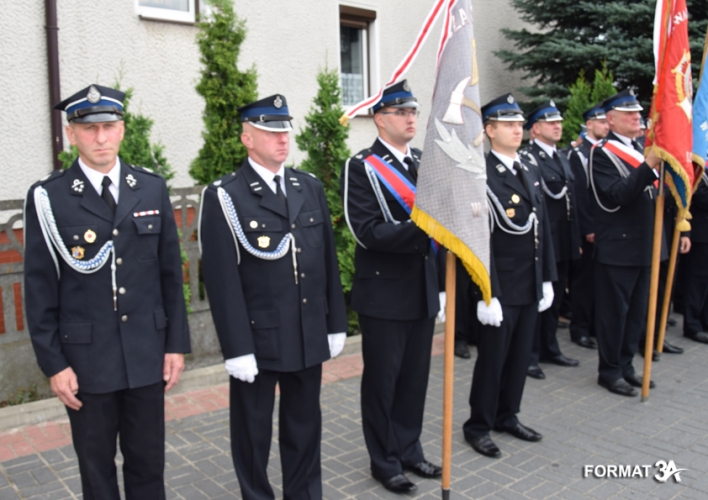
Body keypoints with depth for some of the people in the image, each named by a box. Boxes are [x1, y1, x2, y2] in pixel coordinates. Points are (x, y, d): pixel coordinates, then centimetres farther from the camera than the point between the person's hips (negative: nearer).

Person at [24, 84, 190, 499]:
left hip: (147, 354, 2)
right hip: (86, 359, -2)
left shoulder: (153, 189, 2)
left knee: (148, 464, 14)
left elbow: (171, 274, 4)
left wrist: (177, 343, 2)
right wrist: (52, 363, -5)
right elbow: (40, 288, -3)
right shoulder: (48, 198, -5)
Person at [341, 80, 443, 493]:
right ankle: (385, 461, 26)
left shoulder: (425, 162, 10)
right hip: (385, 293, -6)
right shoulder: (362, 167, -11)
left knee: (416, 377, 16)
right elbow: (369, 233, -20)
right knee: (383, 380, 8)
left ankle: (409, 450, 35)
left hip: (424, 290, 6)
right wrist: (422, 229, -30)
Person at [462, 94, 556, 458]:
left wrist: (547, 278, 11)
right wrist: (488, 293, -19)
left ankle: (507, 416, 33)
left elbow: (543, 228, 13)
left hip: (531, 285, 7)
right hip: (500, 286, -7)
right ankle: (478, 426, 21)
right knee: (492, 358, 4)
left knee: (520, 356, 16)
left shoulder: (530, 172, 11)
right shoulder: (481, 175, -13)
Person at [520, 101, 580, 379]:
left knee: (555, 299, 16)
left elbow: (571, 200, 17)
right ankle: (530, 356, 11)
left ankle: (549, 349, 29)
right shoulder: (527, 158, -11)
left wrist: (577, 239, 15)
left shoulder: (562, 158, 16)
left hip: (564, 243, 8)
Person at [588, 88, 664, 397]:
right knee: (614, 310, 0)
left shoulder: (640, 150, 16)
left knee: (637, 310, 14)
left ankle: (625, 366, 26)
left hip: (644, 245, 8)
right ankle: (610, 372, 13)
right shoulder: (602, 153, -10)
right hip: (618, 245, -8)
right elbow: (618, 195, -24)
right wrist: (649, 166, -34)